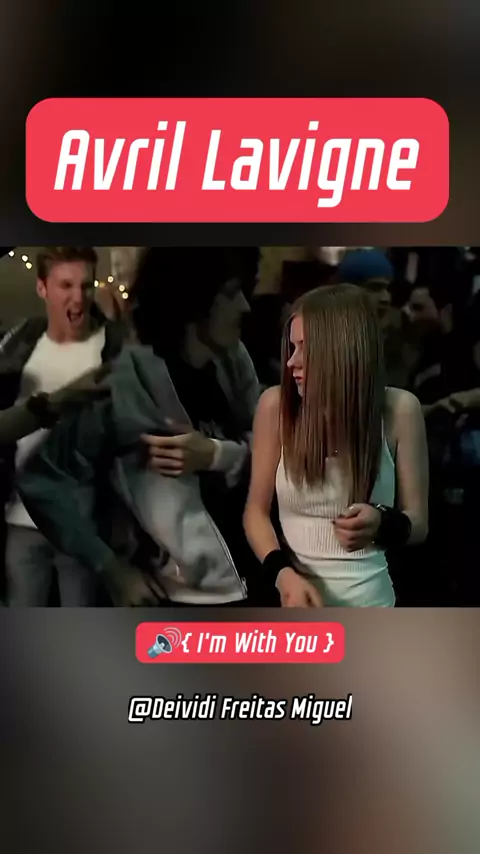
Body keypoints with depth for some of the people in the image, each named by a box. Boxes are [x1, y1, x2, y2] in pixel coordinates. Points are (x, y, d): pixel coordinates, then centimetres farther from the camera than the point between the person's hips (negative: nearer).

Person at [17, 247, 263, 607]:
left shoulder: (233, 359, -2)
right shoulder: (128, 382, -17)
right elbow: (43, 481, -15)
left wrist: (217, 455, -18)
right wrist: (112, 568, -12)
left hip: (259, 583, 5)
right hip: (187, 597, -5)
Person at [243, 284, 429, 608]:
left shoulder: (399, 410, -8)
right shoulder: (276, 404, -8)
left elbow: (418, 523, 0)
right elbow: (256, 511, -1)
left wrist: (382, 524, -21)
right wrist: (283, 573, -17)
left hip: (366, 598, 0)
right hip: (294, 592, 1)